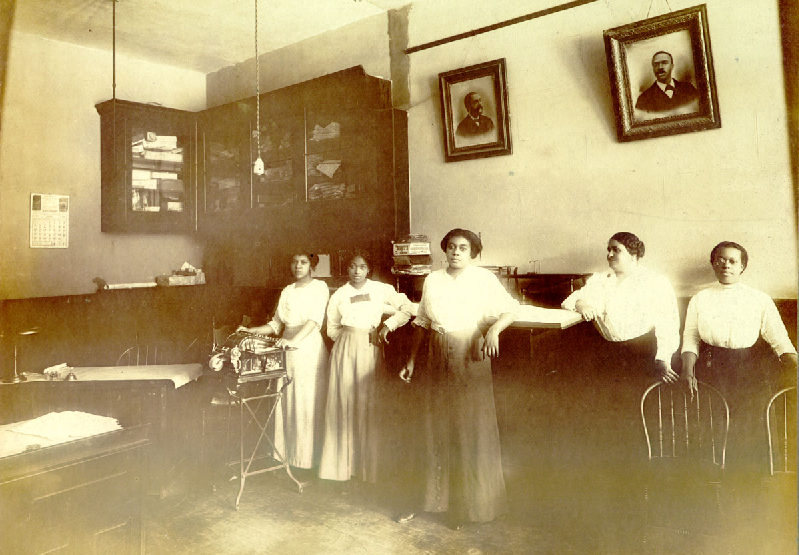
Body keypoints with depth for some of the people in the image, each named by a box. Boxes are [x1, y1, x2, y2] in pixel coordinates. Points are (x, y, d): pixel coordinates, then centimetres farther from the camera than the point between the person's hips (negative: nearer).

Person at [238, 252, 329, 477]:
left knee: (308, 403, -3)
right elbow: (277, 323, 17)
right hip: (287, 349, 6)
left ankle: (308, 457, 7)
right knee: (286, 401, 6)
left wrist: (294, 340, -30)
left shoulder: (319, 287, -2)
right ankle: (287, 453, 16)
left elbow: (315, 320, -16)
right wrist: (250, 330, 6)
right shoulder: (287, 291, 16)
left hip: (309, 347, -5)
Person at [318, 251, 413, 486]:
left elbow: (407, 308, 5)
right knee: (343, 402, 0)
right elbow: (332, 329, 15)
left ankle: (367, 466, 9)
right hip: (345, 350, 1)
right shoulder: (339, 295, 8)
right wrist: (348, 339, 6)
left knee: (367, 403, -1)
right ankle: (343, 465, 10)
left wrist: (388, 325, -1)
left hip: (370, 350, -1)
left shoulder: (381, 290, 3)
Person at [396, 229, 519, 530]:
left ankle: (469, 504, 17)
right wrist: (411, 359, 9)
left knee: (471, 428, 2)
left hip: (470, 358, -3)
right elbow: (423, 323, 10)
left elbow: (511, 310, -6)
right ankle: (430, 496, 25)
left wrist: (494, 329, -25)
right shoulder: (432, 280, 6)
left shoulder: (484, 278, -3)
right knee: (437, 428, 11)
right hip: (437, 359, 3)